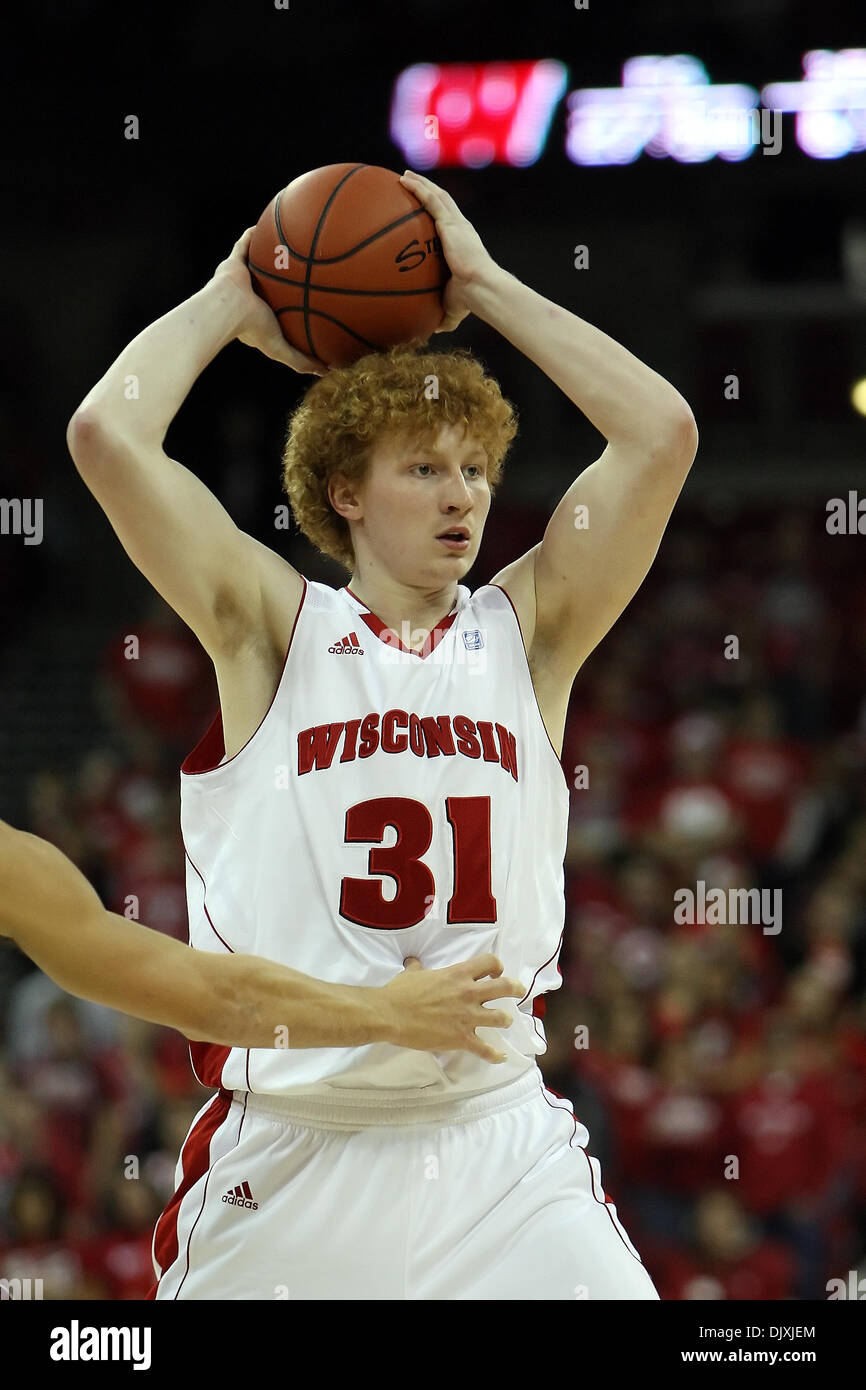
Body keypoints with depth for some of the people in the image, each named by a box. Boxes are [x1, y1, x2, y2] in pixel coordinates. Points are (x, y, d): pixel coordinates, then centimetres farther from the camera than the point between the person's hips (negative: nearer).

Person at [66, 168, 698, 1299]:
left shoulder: (524, 633, 10)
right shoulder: (272, 631, 4)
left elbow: (662, 434, 2)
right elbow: (108, 435, -6)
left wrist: (483, 288, 8)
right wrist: (231, 304, 8)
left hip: (503, 1144, 1)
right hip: (288, 1150, -1)